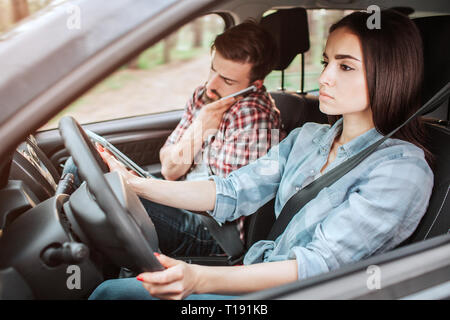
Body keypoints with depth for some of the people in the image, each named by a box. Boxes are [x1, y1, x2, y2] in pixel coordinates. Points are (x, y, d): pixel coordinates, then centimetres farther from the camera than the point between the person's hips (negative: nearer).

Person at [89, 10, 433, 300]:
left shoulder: (404, 170, -17)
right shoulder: (308, 136, 7)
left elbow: (321, 265, -26)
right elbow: (232, 192, 2)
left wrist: (201, 279, -38)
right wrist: (137, 185, -10)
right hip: (258, 273, 7)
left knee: (113, 292, -11)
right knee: (111, 289, -5)